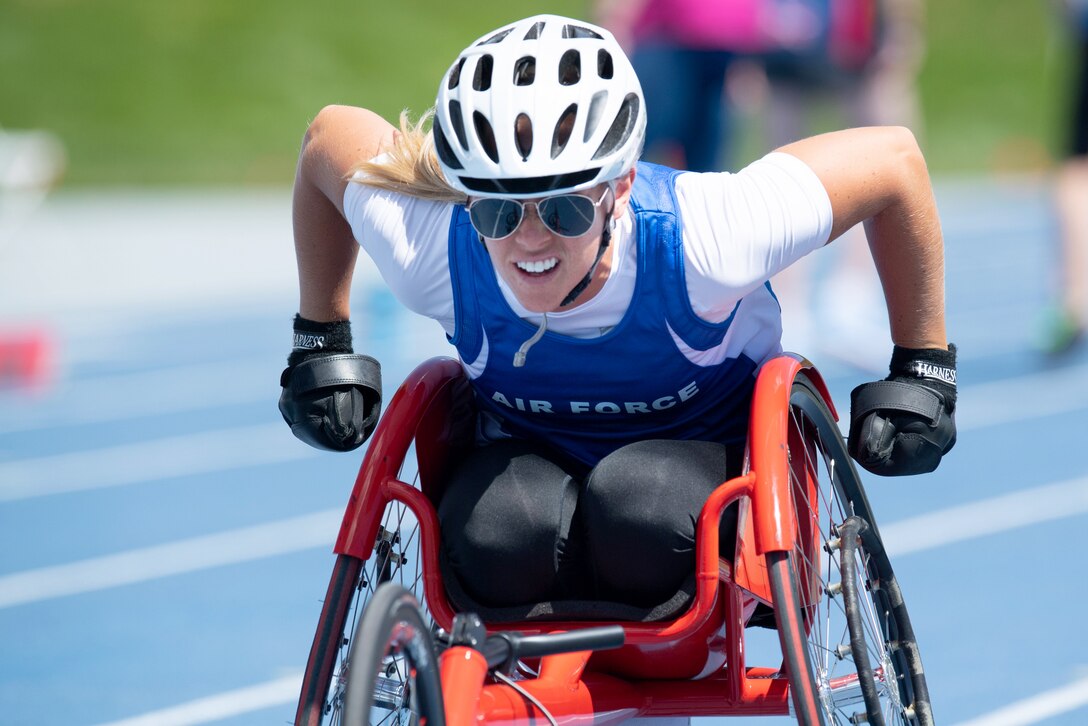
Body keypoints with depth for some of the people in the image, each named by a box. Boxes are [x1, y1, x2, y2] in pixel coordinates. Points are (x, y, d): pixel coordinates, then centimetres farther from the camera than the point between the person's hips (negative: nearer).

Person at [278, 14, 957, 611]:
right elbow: (331, 134, -6)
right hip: (531, 457, 2)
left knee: (640, 505, -37)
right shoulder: (428, 251, -28)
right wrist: (322, 343, 4)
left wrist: (921, 369, -12)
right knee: (494, 530, -35)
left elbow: (894, 160, -21)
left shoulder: (701, 239, -35)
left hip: (712, 455, -1)